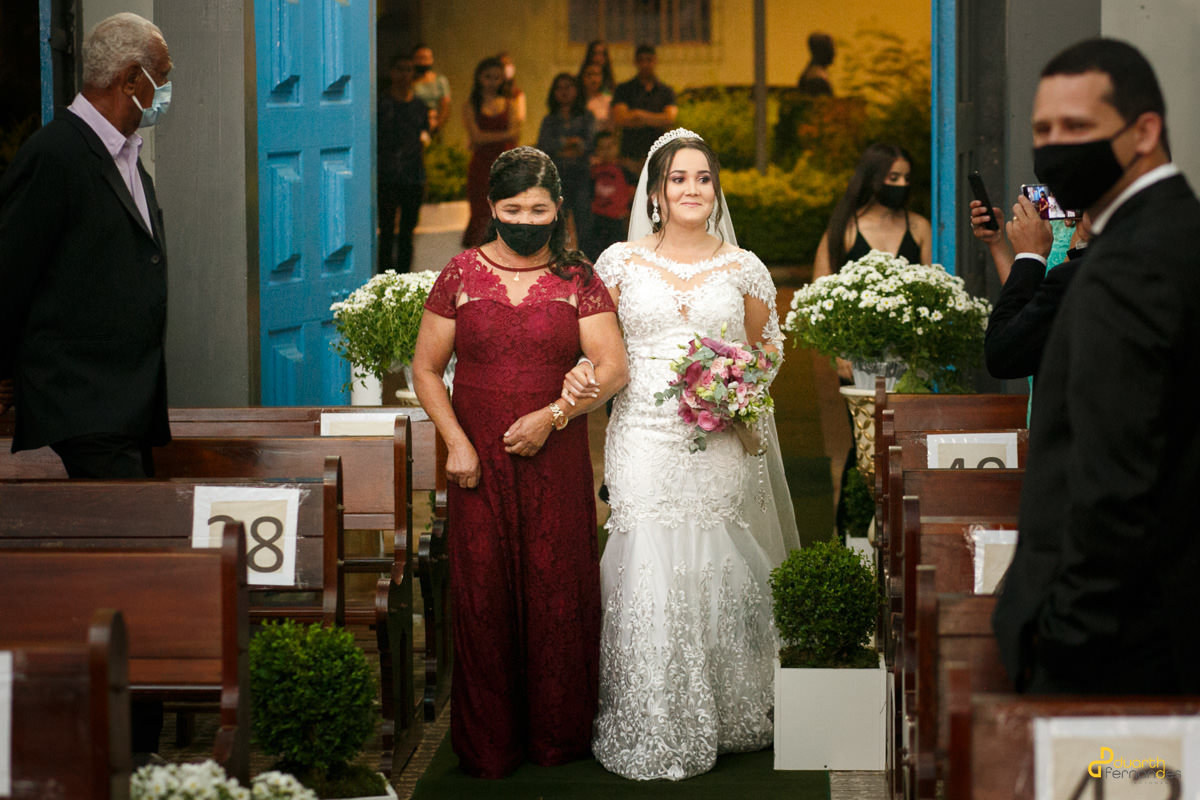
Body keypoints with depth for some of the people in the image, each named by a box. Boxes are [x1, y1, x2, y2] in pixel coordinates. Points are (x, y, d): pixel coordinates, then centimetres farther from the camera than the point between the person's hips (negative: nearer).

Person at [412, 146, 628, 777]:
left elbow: (613, 369, -4)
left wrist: (552, 415, -16)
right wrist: (456, 443, -5)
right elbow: (426, 369, 6)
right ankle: (488, 744, 15)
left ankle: (557, 734, 19)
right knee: (482, 594, 3)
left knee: (557, 591, 3)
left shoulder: (578, 280, 3)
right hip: (480, 464, 0)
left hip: (557, 464, 0)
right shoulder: (461, 275, 4)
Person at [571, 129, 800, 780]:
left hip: (721, 442, 1)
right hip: (645, 436, -1)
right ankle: (651, 733, 6)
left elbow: (768, 345, 16)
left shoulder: (743, 268, 7)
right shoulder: (621, 262, 5)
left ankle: (724, 718, 17)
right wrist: (581, 371, -11)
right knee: (649, 573, -5)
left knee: (717, 573, 1)